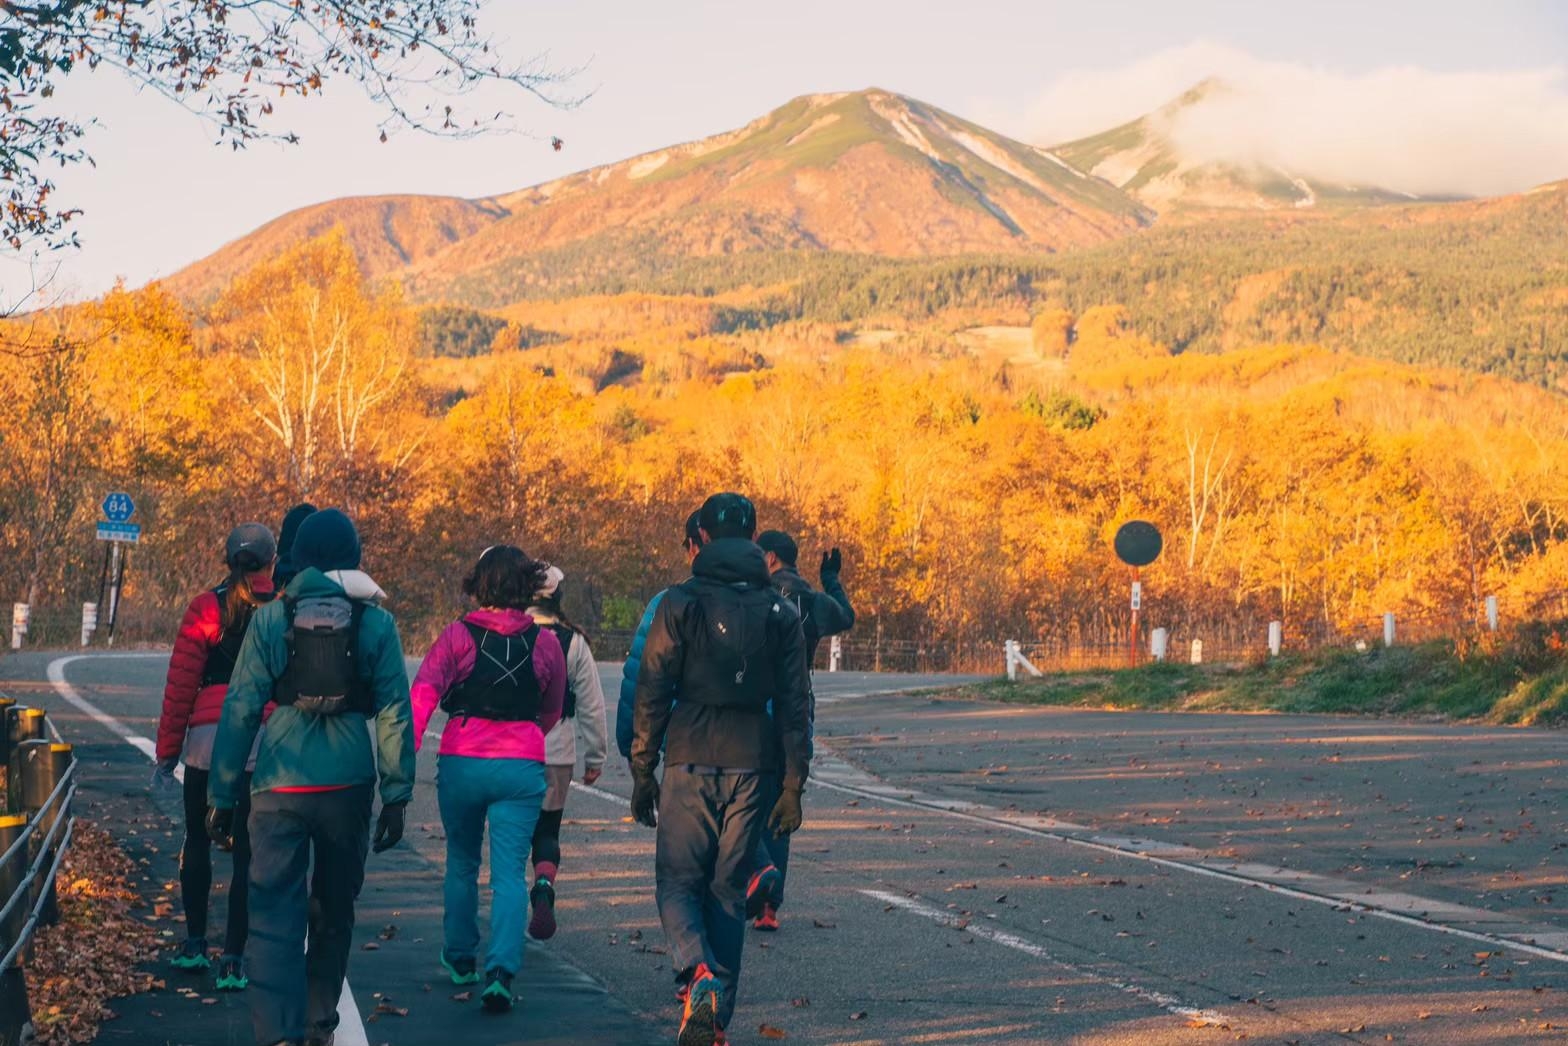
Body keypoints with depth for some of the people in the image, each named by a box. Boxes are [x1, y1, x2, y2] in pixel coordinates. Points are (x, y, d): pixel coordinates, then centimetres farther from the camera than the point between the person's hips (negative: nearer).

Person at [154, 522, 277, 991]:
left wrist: (167, 750, 6)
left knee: (197, 840, 20)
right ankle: (233, 960, 4)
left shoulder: (206, 608, -1)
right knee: (247, 851, 4)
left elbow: (181, 685, -1)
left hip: (208, 735, 1)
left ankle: (195, 943, 25)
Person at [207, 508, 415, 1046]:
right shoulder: (375, 623, 1)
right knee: (334, 911, 17)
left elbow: (240, 709, -2)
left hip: (279, 785, -1)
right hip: (348, 787, 1)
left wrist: (223, 794, 3)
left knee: (275, 914, -2)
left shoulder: (270, 619, 0)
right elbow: (394, 713, -2)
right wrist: (396, 795, 3)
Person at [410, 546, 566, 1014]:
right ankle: (502, 971, -16)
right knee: (510, 872, 0)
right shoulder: (546, 642, 4)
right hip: (522, 765, 0)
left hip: (461, 762, 0)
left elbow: (423, 694, -15)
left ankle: (460, 958, 34)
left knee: (462, 863, 20)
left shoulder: (458, 635, -2)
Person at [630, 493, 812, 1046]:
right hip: (752, 766, 3)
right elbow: (793, 705, 4)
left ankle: (699, 974, -22)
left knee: (677, 882, 6)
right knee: (729, 890, 11)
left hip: (691, 762, -3)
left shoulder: (680, 603, -3)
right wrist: (792, 786, 7)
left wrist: (642, 772, 2)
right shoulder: (781, 612, 6)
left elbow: (652, 693, -5)